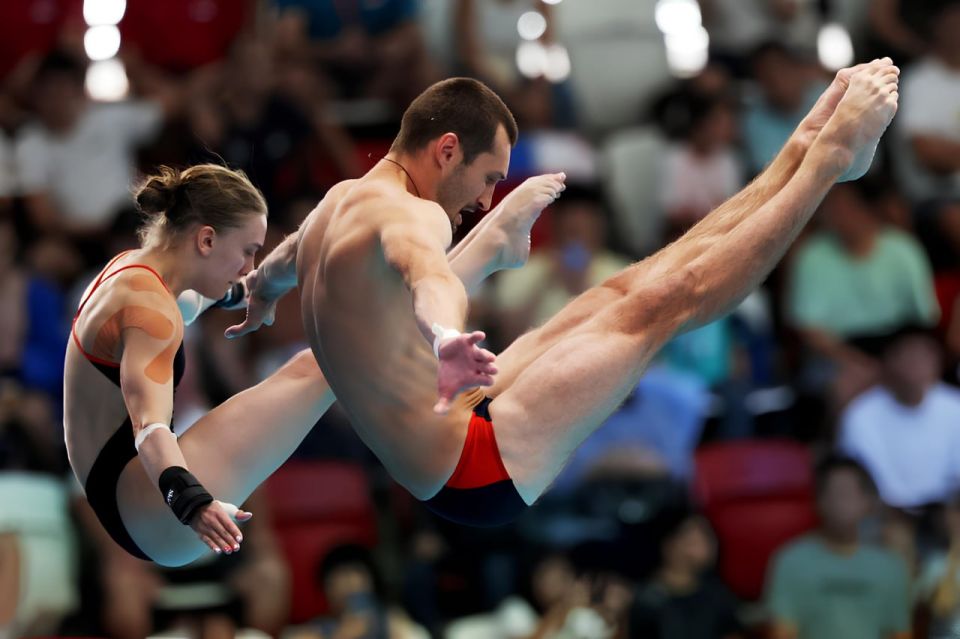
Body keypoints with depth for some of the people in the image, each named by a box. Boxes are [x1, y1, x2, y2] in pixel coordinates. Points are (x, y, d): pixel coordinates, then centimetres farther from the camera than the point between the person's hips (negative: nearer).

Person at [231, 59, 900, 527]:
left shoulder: (333, 207, 11)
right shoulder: (404, 213, -21)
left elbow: (272, 273, 35)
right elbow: (427, 273, -46)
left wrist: (260, 302, 59)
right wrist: (445, 340, -68)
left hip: (431, 466, 11)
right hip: (476, 477, -11)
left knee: (622, 291, 12)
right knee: (658, 302, -12)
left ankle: (802, 154, 15)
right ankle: (831, 156, -6)